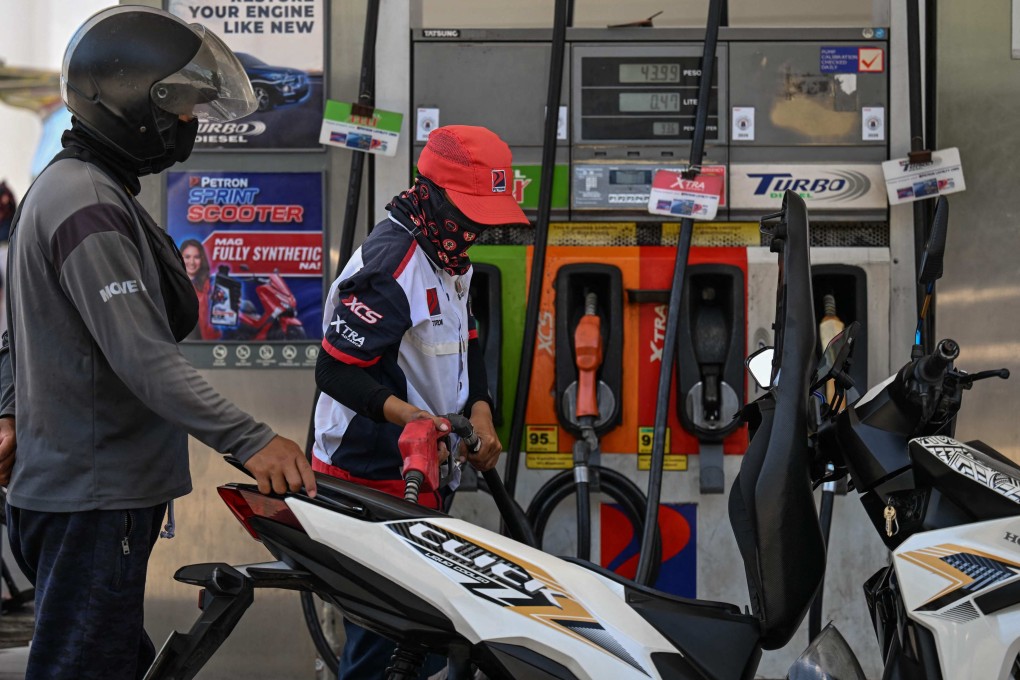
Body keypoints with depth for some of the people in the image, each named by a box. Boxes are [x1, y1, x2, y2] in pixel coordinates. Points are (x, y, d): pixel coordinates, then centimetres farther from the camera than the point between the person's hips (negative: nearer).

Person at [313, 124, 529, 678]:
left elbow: (465, 345, 23)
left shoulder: (450, 261, 13)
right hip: (373, 485, -10)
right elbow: (335, 368, -20)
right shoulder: (391, 264, -18)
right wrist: (407, 415, -33)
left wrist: (479, 413, 4)